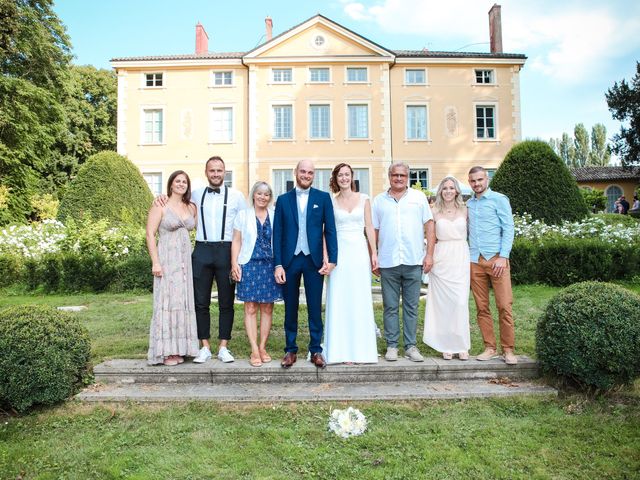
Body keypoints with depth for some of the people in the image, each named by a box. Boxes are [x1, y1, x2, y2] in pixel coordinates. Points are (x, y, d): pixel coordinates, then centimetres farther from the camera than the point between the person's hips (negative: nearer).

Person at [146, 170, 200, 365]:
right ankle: (165, 351, 6)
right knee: (166, 301, -3)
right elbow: (150, 234, -7)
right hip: (167, 259, -5)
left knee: (183, 302, 7)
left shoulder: (191, 208, 12)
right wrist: (155, 262, -15)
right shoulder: (160, 206, -2)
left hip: (186, 260, 5)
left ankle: (179, 349, 17)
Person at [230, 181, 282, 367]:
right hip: (249, 265, -1)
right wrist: (234, 263, -5)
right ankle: (254, 350, 2)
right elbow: (236, 241, 5)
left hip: (270, 265, 2)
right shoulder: (243, 215, 7)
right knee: (250, 308, -3)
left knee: (267, 308, 5)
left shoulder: (275, 216, 9)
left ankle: (262, 347, 15)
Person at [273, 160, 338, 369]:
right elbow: (277, 234, 4)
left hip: (314, 260, -1)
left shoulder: (323, 198, 5)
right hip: (289, 260, 1)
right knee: (290, 308, 9)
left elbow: (330, 230, 2)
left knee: (315, 308, 5)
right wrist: (278, 264, -3)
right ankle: (290, 350, 20)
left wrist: (332, 259, -7)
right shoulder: (283, 199, 7)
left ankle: (316, 350, 16)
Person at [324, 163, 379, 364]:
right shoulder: (331, 202, 6)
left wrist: (374, 253, 2)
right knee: (339, 300, 0)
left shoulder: (364, 199, 7)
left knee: (360, 300, 3)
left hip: (359, 251, 0)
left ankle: (360, 348, 14)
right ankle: (342, 350, 8)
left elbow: (369, 227, 7)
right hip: (339, 253, 0)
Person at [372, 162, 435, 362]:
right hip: (388, 263, 0)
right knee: (390, 307, 6)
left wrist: (429, 254, -2)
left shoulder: (419, 197, 8)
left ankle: (411, 346, 16)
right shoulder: (379, 200, 9)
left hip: (414, 262, 0)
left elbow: (429, 225, 6)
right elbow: (373, 231, 9)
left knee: (411, 306, 7)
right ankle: (391, 345, 16)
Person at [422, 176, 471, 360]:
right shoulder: (435, 212, 5)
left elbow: (469, 232, 15)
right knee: (443, 302, 0)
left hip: (461, 259, 1)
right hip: (441, 260, -1)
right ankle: (446, 345, 9)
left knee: (461, 302, -4)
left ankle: (461, 345, 6)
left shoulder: (464, 210, 8)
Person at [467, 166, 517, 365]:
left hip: (496, 258, -4)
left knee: (504, 306, -5)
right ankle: (490, 348, 14)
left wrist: (503, 257, -11)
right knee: (482, 307, 5)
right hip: (475, 261, 4)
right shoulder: (468, 204, 16)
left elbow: (508, 229, -3)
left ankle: (508, 349, 5)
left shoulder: (499, 199, 3)